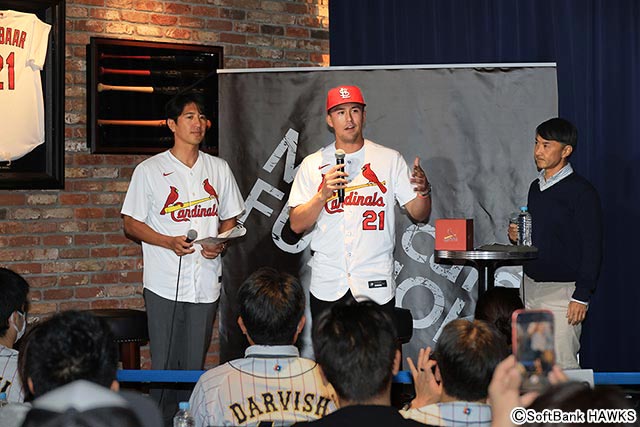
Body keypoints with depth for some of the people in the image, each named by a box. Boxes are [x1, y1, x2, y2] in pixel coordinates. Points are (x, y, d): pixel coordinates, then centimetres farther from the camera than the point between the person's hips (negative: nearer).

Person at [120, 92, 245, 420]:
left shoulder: (219, 169, 11)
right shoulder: (150, 170, 0)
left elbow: (229, 218, 18)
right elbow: (131, 224, 1)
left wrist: (220, 243, -4)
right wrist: (169, 242, -15)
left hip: (206, 281, 3)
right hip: (165, 283, -3)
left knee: (195, 365, 7)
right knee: (165, 365, -1)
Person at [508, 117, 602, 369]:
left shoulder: (581, 191, -10)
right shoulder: (535, 187, 13)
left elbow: (592, 248, -12)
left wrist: (582, 296, -16)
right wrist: (517, 235, 3)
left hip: (562, 290, -7)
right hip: (530, 286, 7)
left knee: (562, 367, -8)